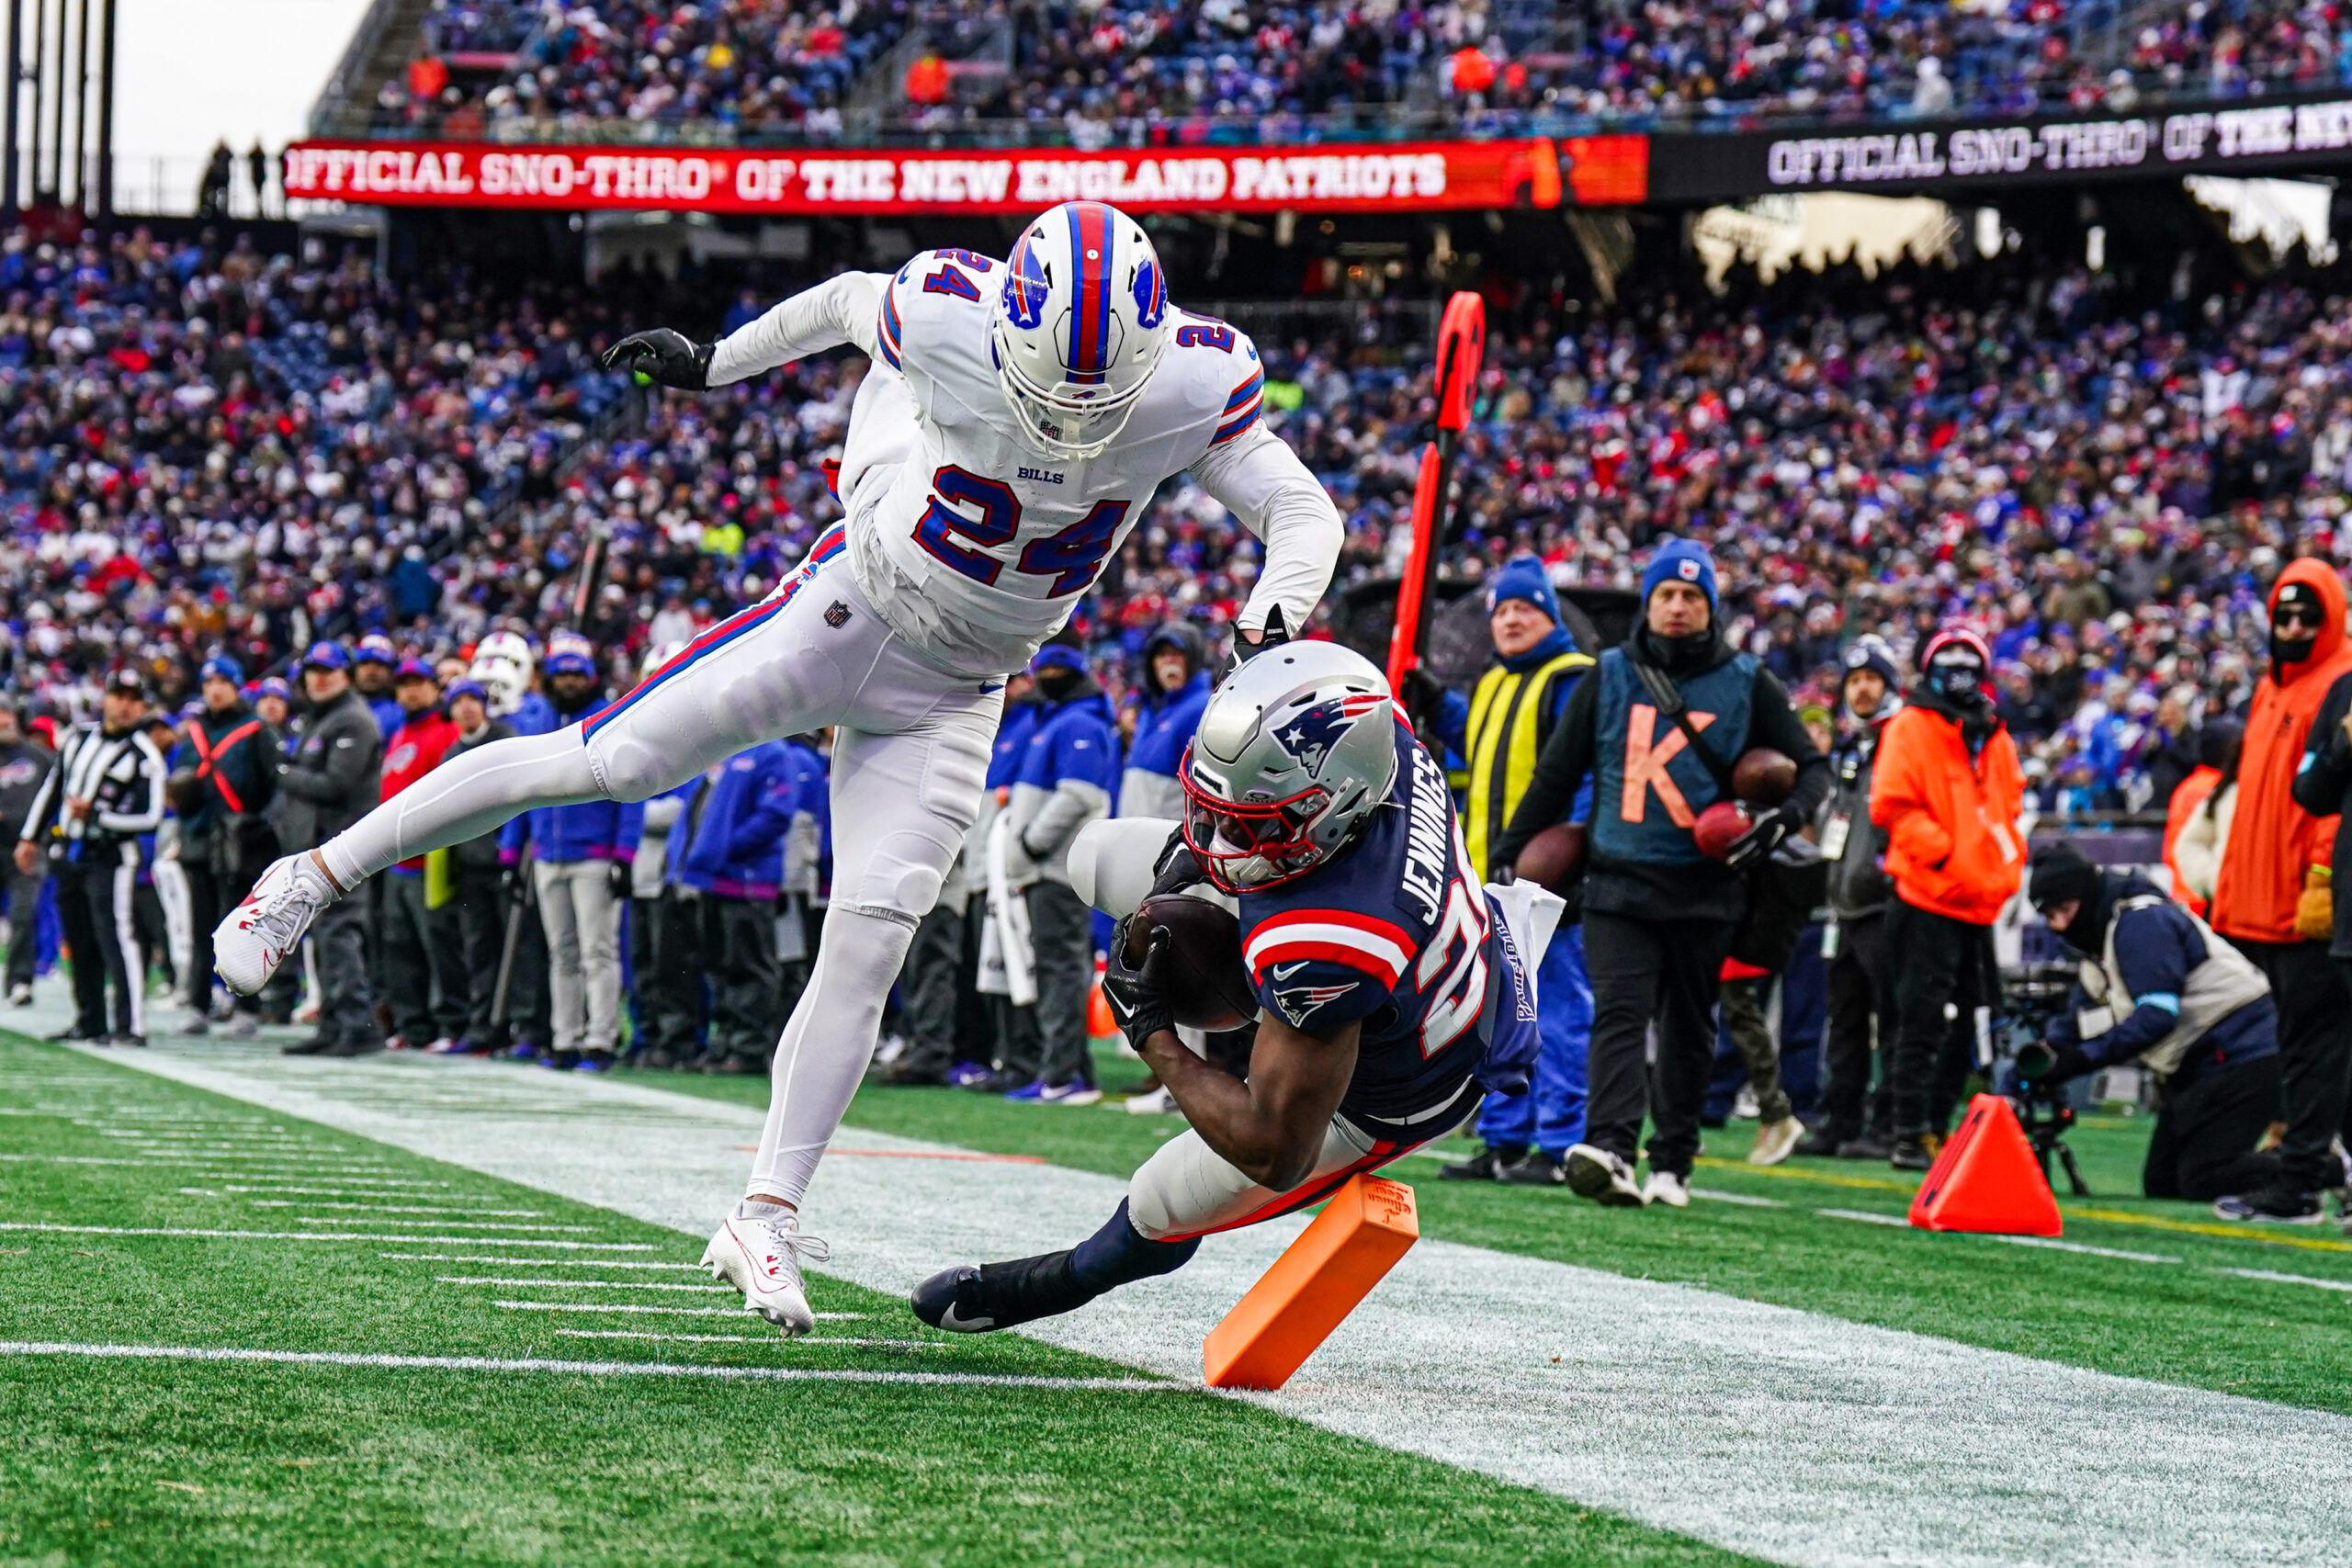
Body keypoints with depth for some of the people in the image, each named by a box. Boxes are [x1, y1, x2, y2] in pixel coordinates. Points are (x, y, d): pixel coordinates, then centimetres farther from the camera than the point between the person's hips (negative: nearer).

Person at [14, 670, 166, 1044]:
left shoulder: (144, 756, -7)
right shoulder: (80, 739, 12)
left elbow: (150, 818, -13)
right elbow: (52, 788, 21)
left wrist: (96, 815, -18)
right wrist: (30, 837, 20)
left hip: (111, 858, -6)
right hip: (68, 856, 6)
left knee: (116, 936, -15)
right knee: (80, 943, 11)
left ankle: (131, 1025, -18)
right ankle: (90, 1022, 20)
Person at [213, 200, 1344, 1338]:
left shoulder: (1189, 385, -19)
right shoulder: (953, 319, -22)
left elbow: (1305, 514, -10)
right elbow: (849, 302, 1)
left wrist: (1273, 623, -31)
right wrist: (714, 362, 16)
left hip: (952, 695, 2)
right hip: (851, 607, -2)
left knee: (870, 940, -7)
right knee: (610, 762, -7)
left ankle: (767, 1219, 1)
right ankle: (317, 879, 7)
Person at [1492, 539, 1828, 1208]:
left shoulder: (1747, 684, 6)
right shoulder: (1609, 677, 8)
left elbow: (1811, 766, 11)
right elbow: (1556, 775, 15)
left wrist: (1786, 817, -9)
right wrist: (1507, 854, 14)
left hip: (1705, 888, 1)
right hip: (1619, 882, -1)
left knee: (1688, 1027, 8)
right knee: (1620, 1013, -16)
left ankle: (1672, 1163, 17)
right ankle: (1610, 1150, -30)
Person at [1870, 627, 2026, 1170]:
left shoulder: (1995, 738, 15)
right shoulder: (1911, 728, -5)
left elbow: (2010, 804, 24)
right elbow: (1893, 804, -12)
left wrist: (2008, 861, 9)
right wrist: (1942, 853, -16)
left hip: (1979, 907, 7)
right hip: (1928, 903, -7)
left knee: (1965, 1024, 11)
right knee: (1922, 1023, -8)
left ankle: (1934, 1128, 20)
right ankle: (1910, 1138, -6)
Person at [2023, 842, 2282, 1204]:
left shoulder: (2142, 922, -16)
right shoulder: (2099, 934, 15)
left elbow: (2156, 1015, -24)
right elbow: (2079, 1016, 13)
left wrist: (2081, 1059, -25)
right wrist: (2048, 1050, -7)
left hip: (2239, 1055, -11)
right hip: (2195, 1066, 11)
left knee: (2200, 1179, -16)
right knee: (2161, 1184, 8)